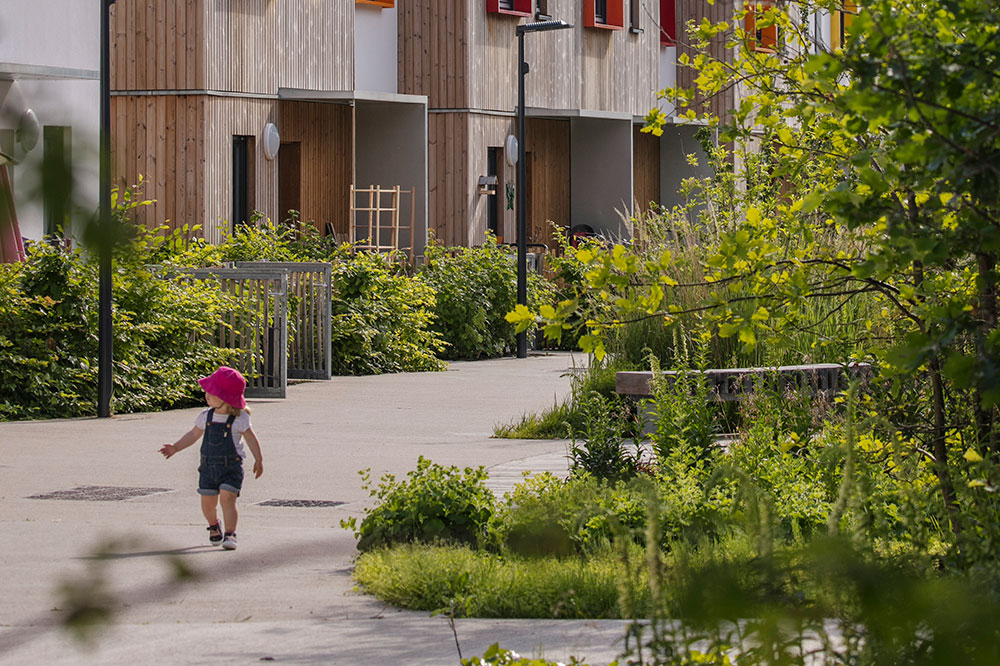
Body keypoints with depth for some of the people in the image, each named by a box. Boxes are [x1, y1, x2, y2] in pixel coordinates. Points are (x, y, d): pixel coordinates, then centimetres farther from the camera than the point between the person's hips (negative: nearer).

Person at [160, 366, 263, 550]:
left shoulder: (239, 419, -8)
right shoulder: (206, 416, 4)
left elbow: (251, 439, 3)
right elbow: (193, 435, 17)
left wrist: (258, 460, 3)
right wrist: (175, 447, 11)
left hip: (231, 467, -4)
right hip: (209, 466, 4)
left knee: (227, 499, -17)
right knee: (207, 502, 6)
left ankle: (230, 534, -13)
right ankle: (214, 527, 35)